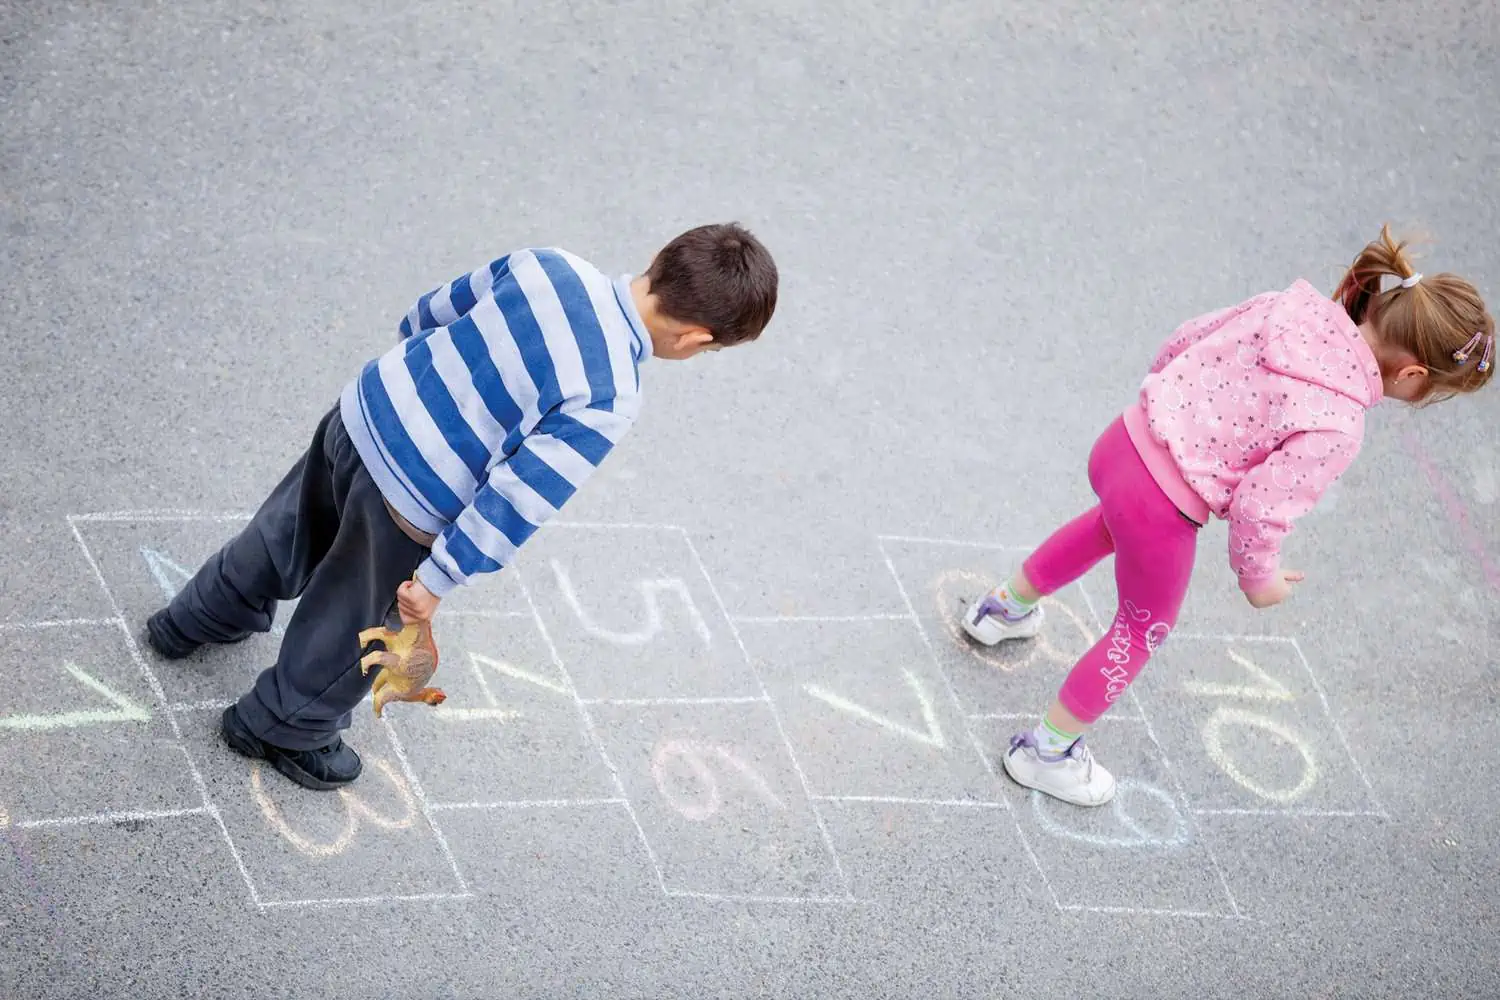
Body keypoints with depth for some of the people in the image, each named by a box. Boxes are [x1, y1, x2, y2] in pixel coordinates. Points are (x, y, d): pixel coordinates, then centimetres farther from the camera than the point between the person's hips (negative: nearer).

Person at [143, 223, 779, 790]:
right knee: (354, 629, 24)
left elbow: (433, 311, 7)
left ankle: (200, 619, 60)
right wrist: (439, 581, -15)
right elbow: (516, 500, -25)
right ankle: (280, 728, 50)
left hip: (362, 414, 6)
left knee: (287, 533, 34)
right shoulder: (607, 403, -28)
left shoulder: (547, 265, -9)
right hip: (409, 508, -6)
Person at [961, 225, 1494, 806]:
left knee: (1109, 525, 41)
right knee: (1143, 631, 21)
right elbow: (1260, 507, -21)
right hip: (1161, 511, -7)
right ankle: (1046, 751, 37)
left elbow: (1186, 339, 6)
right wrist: (1258, 576, -2)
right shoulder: (1336, 427, -23)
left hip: (1125, 438, 7)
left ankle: (1006, 606, 63)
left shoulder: (1292, 306, -5)